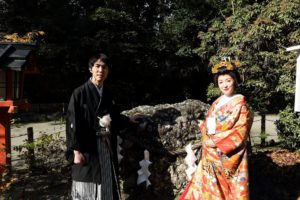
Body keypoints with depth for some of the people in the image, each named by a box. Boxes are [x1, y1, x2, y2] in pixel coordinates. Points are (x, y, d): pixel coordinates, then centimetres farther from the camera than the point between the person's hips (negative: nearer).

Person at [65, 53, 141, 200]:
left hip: (107, 148, 6)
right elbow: (73, 123, -11)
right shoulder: (80, 93, -8)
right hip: (87, 148, -5)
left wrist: (128, 120, 27)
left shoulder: (106, 94, 9)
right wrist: (76, 151, -15)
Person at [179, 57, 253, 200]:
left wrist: (215, 141, -15)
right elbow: (206, 124, 13)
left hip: (228, 155, -6)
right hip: (210, 155, 6)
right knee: (209, 188, 14)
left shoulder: (241, 105, -10)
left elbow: (239, 134, -16)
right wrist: (207, 138, -7)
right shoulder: (216, 103, 9)